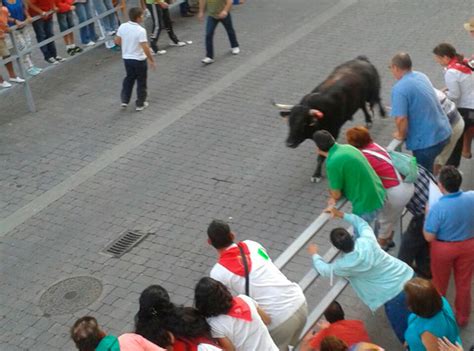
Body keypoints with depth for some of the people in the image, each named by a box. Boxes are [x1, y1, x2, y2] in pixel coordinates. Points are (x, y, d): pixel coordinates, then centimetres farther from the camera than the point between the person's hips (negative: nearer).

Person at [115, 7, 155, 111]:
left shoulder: (122, 27, -7)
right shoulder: (141, 30, -24)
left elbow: (117, 41, 5)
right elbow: (145, 48, -25)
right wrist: (151, 60, -13)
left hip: (126, 58, 6)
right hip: (139, 60, -5)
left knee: (129, 78, 25)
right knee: (141, 82, 11)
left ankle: (124, 100, 25)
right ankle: (140, 104, 20)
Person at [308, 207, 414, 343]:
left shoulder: (346, 264, -20)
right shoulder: (367, 239, -12)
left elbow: (325, 270, 2)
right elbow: (361, 223, 14)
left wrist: (314, 255, 21)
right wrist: (341, 214, 17)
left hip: (394, 294, -6)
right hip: (407, 275, 6)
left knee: (404, 331, 11)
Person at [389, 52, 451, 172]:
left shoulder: (399, 89, -21)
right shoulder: (421, 76, 7)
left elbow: (401, 119, -27)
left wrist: (401, 135, -7)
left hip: (426, 140, -8)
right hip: (443, 132, 8)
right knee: (428, 169, 26)